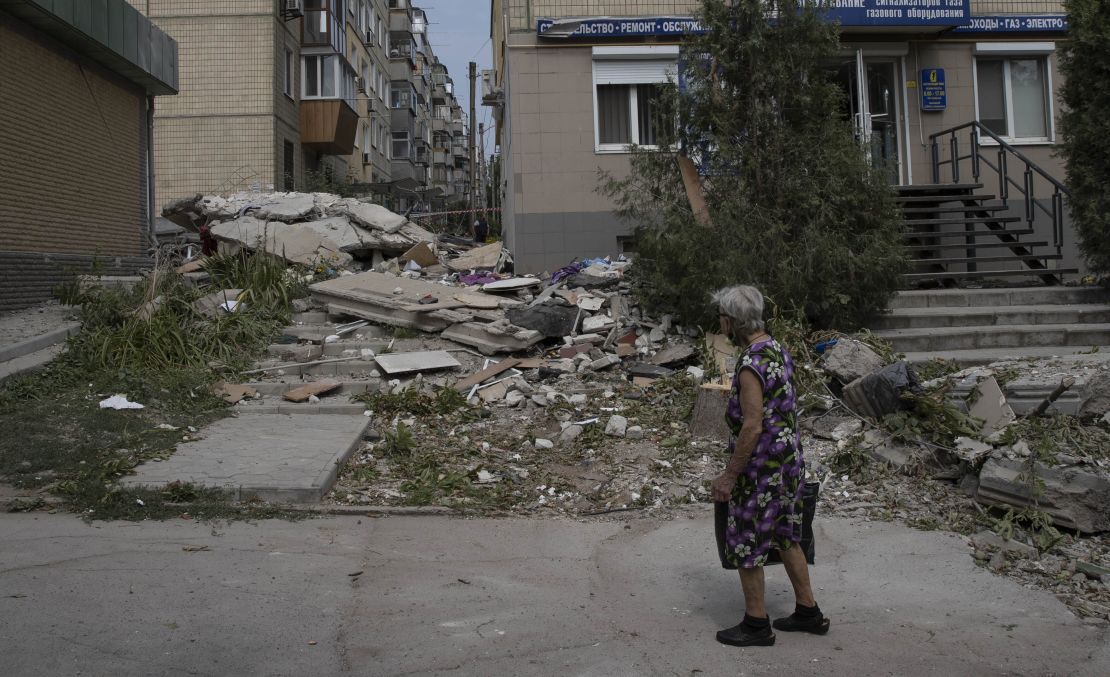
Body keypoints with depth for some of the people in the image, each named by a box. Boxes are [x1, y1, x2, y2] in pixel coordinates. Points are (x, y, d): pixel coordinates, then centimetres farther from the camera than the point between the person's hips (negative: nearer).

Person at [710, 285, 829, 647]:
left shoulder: (751, 365, -24)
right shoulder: (777, 349, 6)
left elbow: (752, 427, -25)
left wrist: (729, 475, -16)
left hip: (762, 468, -9)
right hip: (789, 461, 9)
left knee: (744, 544, 5)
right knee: (785, 537, 20)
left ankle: (756, 624, 16)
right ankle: (808, 612, 30)